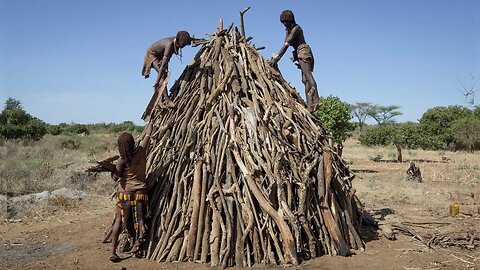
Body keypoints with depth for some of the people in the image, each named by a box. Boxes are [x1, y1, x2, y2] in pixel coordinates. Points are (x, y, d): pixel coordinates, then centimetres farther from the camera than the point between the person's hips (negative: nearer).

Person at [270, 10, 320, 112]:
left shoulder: (296, 28, -8)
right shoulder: (288, 29, 20)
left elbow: (286, 44, -15)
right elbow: (285, 45, 15)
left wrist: (276, 58, -19)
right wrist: (277, 57, 2)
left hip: (303, 51, -10)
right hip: (300, 53, 10)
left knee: (308, 75, -25)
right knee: (305, 79, -1)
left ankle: (316, 100, -39)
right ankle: (309, 104, -8)